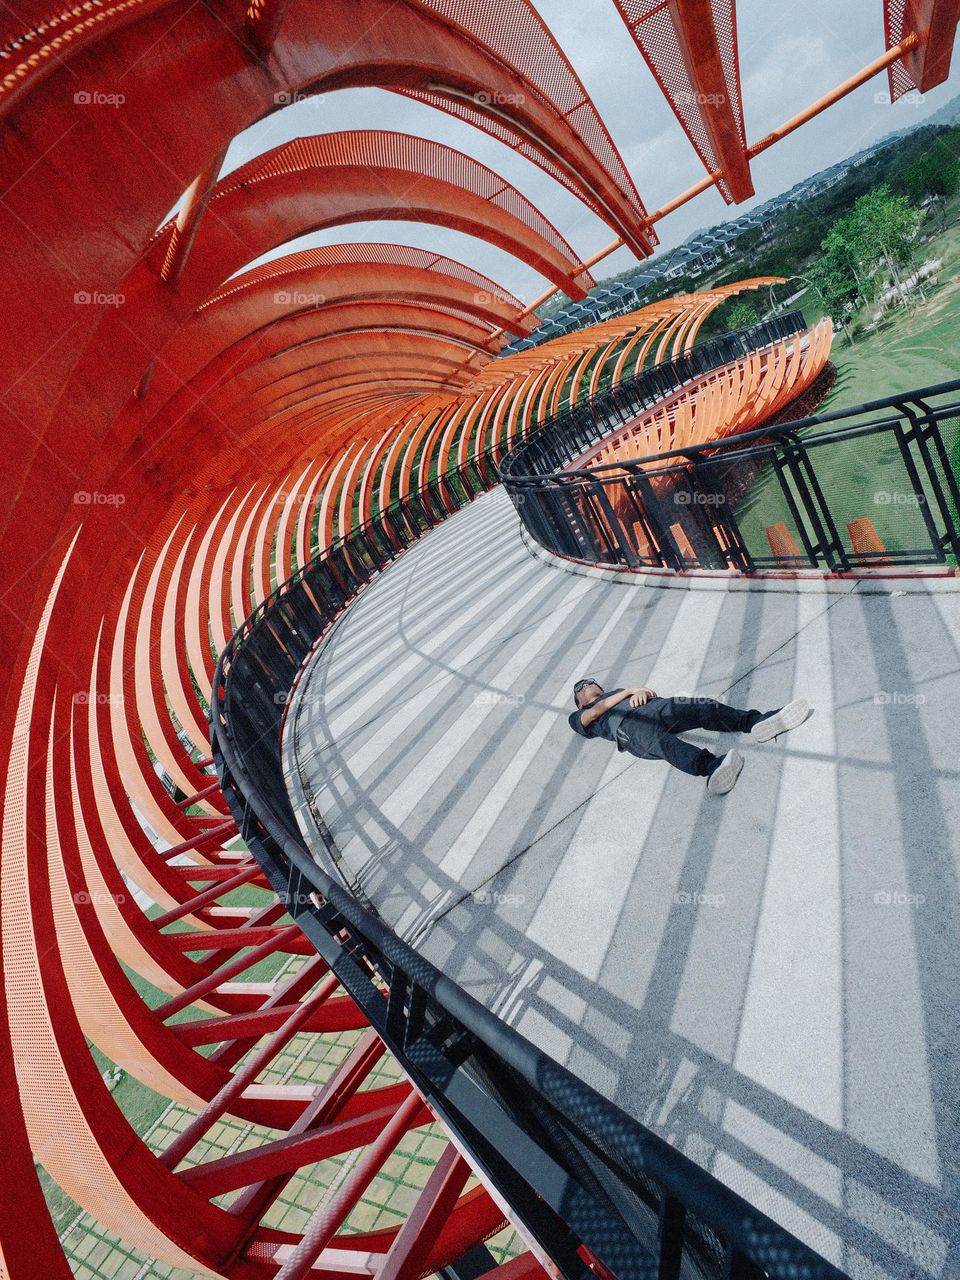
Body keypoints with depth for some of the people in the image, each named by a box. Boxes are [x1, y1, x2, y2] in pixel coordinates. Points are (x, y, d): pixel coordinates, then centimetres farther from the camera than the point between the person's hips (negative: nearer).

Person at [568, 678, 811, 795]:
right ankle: (710, 766, -63)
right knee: (663, 742, -38)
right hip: (628, 726, -6)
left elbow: (650, 693, 25)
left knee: (705, 707, -20)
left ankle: (756, 722, -38)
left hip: (655, 707, 6)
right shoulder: (579, 718, 29)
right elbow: (594, 712, 5)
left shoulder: (616, 692, 41)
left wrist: (641, 693, 0)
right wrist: (630, 691, 7)